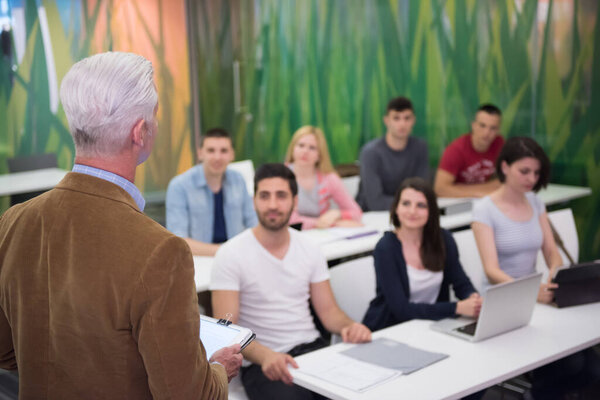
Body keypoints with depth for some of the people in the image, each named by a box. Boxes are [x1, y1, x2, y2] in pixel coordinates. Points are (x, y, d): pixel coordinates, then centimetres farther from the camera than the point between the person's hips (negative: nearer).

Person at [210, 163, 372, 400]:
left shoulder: (309, 250, 9)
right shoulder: (230, 255, -6)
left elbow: (328, 310, 12)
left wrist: (349, 326, -12)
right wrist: (265, 355, -30)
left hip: (313, 349, 5)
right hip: (263, 362, -4)